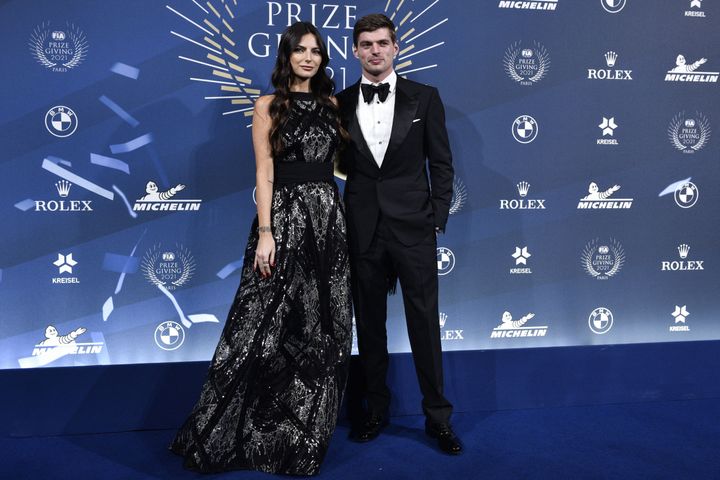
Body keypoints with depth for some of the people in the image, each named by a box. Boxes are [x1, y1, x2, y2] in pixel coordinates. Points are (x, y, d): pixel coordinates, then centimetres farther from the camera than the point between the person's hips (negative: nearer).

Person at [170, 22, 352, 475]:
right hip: (285, 216, -5)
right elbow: (265, 173, -8)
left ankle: (307, 426, 23)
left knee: (324, 326, 7)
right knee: (269, 323, -5)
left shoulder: (332, 105, 12)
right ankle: (228, 431, 10)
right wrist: (265, 233, -14)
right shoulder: (269, 106, 0)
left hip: (329, 216, 5)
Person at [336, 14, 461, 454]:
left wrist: (437, 220, -3)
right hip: (362, 231, 2)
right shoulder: (340, 104, 6)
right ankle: (376, 410, 26)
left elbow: (441, 164, 4)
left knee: (425, 323, 3)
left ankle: (438, 416, 17)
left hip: (413, 228, -1)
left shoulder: (424, 98, 3)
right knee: (369, 324, 10)